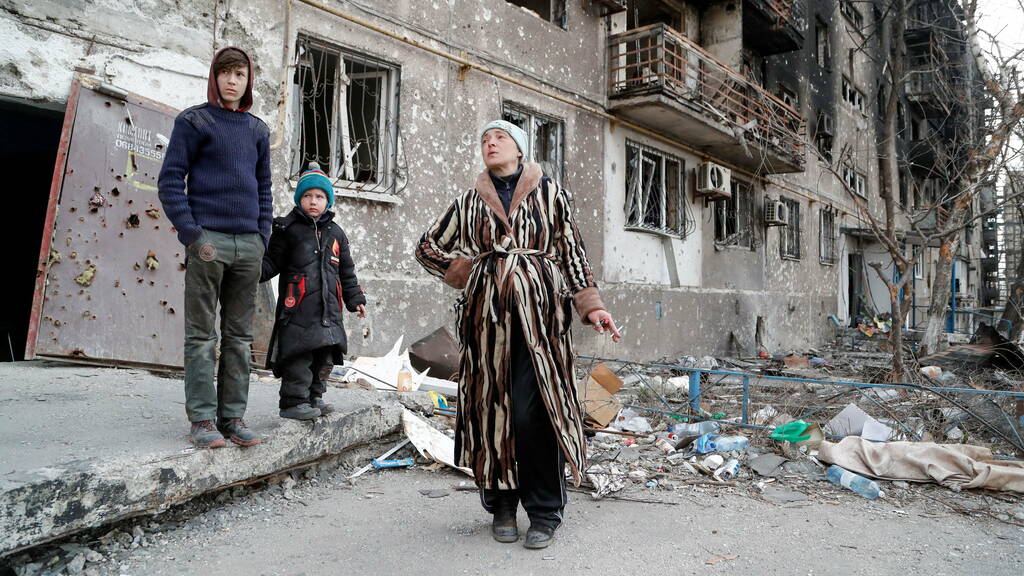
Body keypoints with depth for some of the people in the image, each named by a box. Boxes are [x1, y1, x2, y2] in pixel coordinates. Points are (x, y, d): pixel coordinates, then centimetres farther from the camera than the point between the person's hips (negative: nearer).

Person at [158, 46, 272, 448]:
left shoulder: (258, 129, 17)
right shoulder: (194, 121, 3)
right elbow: (170, 180, -2)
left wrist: (263, 235, 7)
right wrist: (192, 234, -12)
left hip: (249, 244, 5)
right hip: (208, 240, -5)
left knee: (239, 335, 6)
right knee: (202, 335, -2)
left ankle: (233, 417, 13)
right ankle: (203, 419, 4)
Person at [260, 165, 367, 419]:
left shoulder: (335, 233, 15)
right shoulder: (288, 229, 2)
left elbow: (346, 271, 20)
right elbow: (272, 262, 2)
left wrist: (355, 299, 17)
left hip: (328, 309, 5)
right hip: (298, 308, -5)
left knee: (324, 356, 10)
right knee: (299, 356, -8)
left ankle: (315, 396, 24)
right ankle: (293, 401, 2)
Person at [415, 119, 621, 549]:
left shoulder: (549, 193, 10)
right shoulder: (469, 201, 15)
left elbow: (572, 251, 7)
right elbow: (428, 247, 22)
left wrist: (590, 305, -1)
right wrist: (467, 272, 9)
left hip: (539, 314, -2)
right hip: (487, 316, 3)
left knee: (534, 412, -9)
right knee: (492, 410, 3)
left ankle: (544, 512, 6)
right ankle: (502, 505, 18)